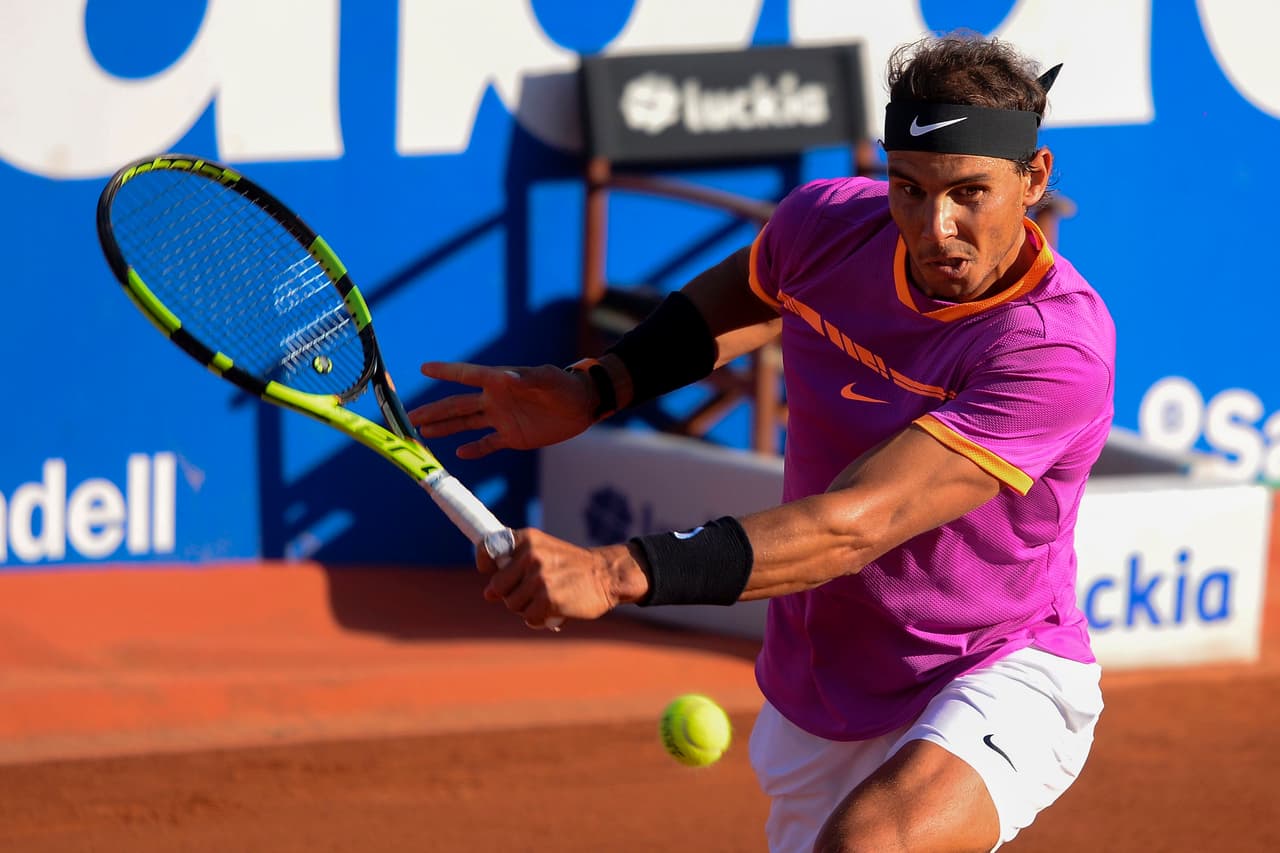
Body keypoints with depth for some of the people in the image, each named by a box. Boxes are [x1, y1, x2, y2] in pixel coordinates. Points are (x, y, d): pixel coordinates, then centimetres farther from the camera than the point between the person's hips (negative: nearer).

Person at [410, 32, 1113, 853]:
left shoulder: (1059, 348, -30)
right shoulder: (826, 223, -10)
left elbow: (857, 525, -37)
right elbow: (746, 294, 18)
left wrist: (618, 573, -44)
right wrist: (597, 388, 4)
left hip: (998, 684, -7)